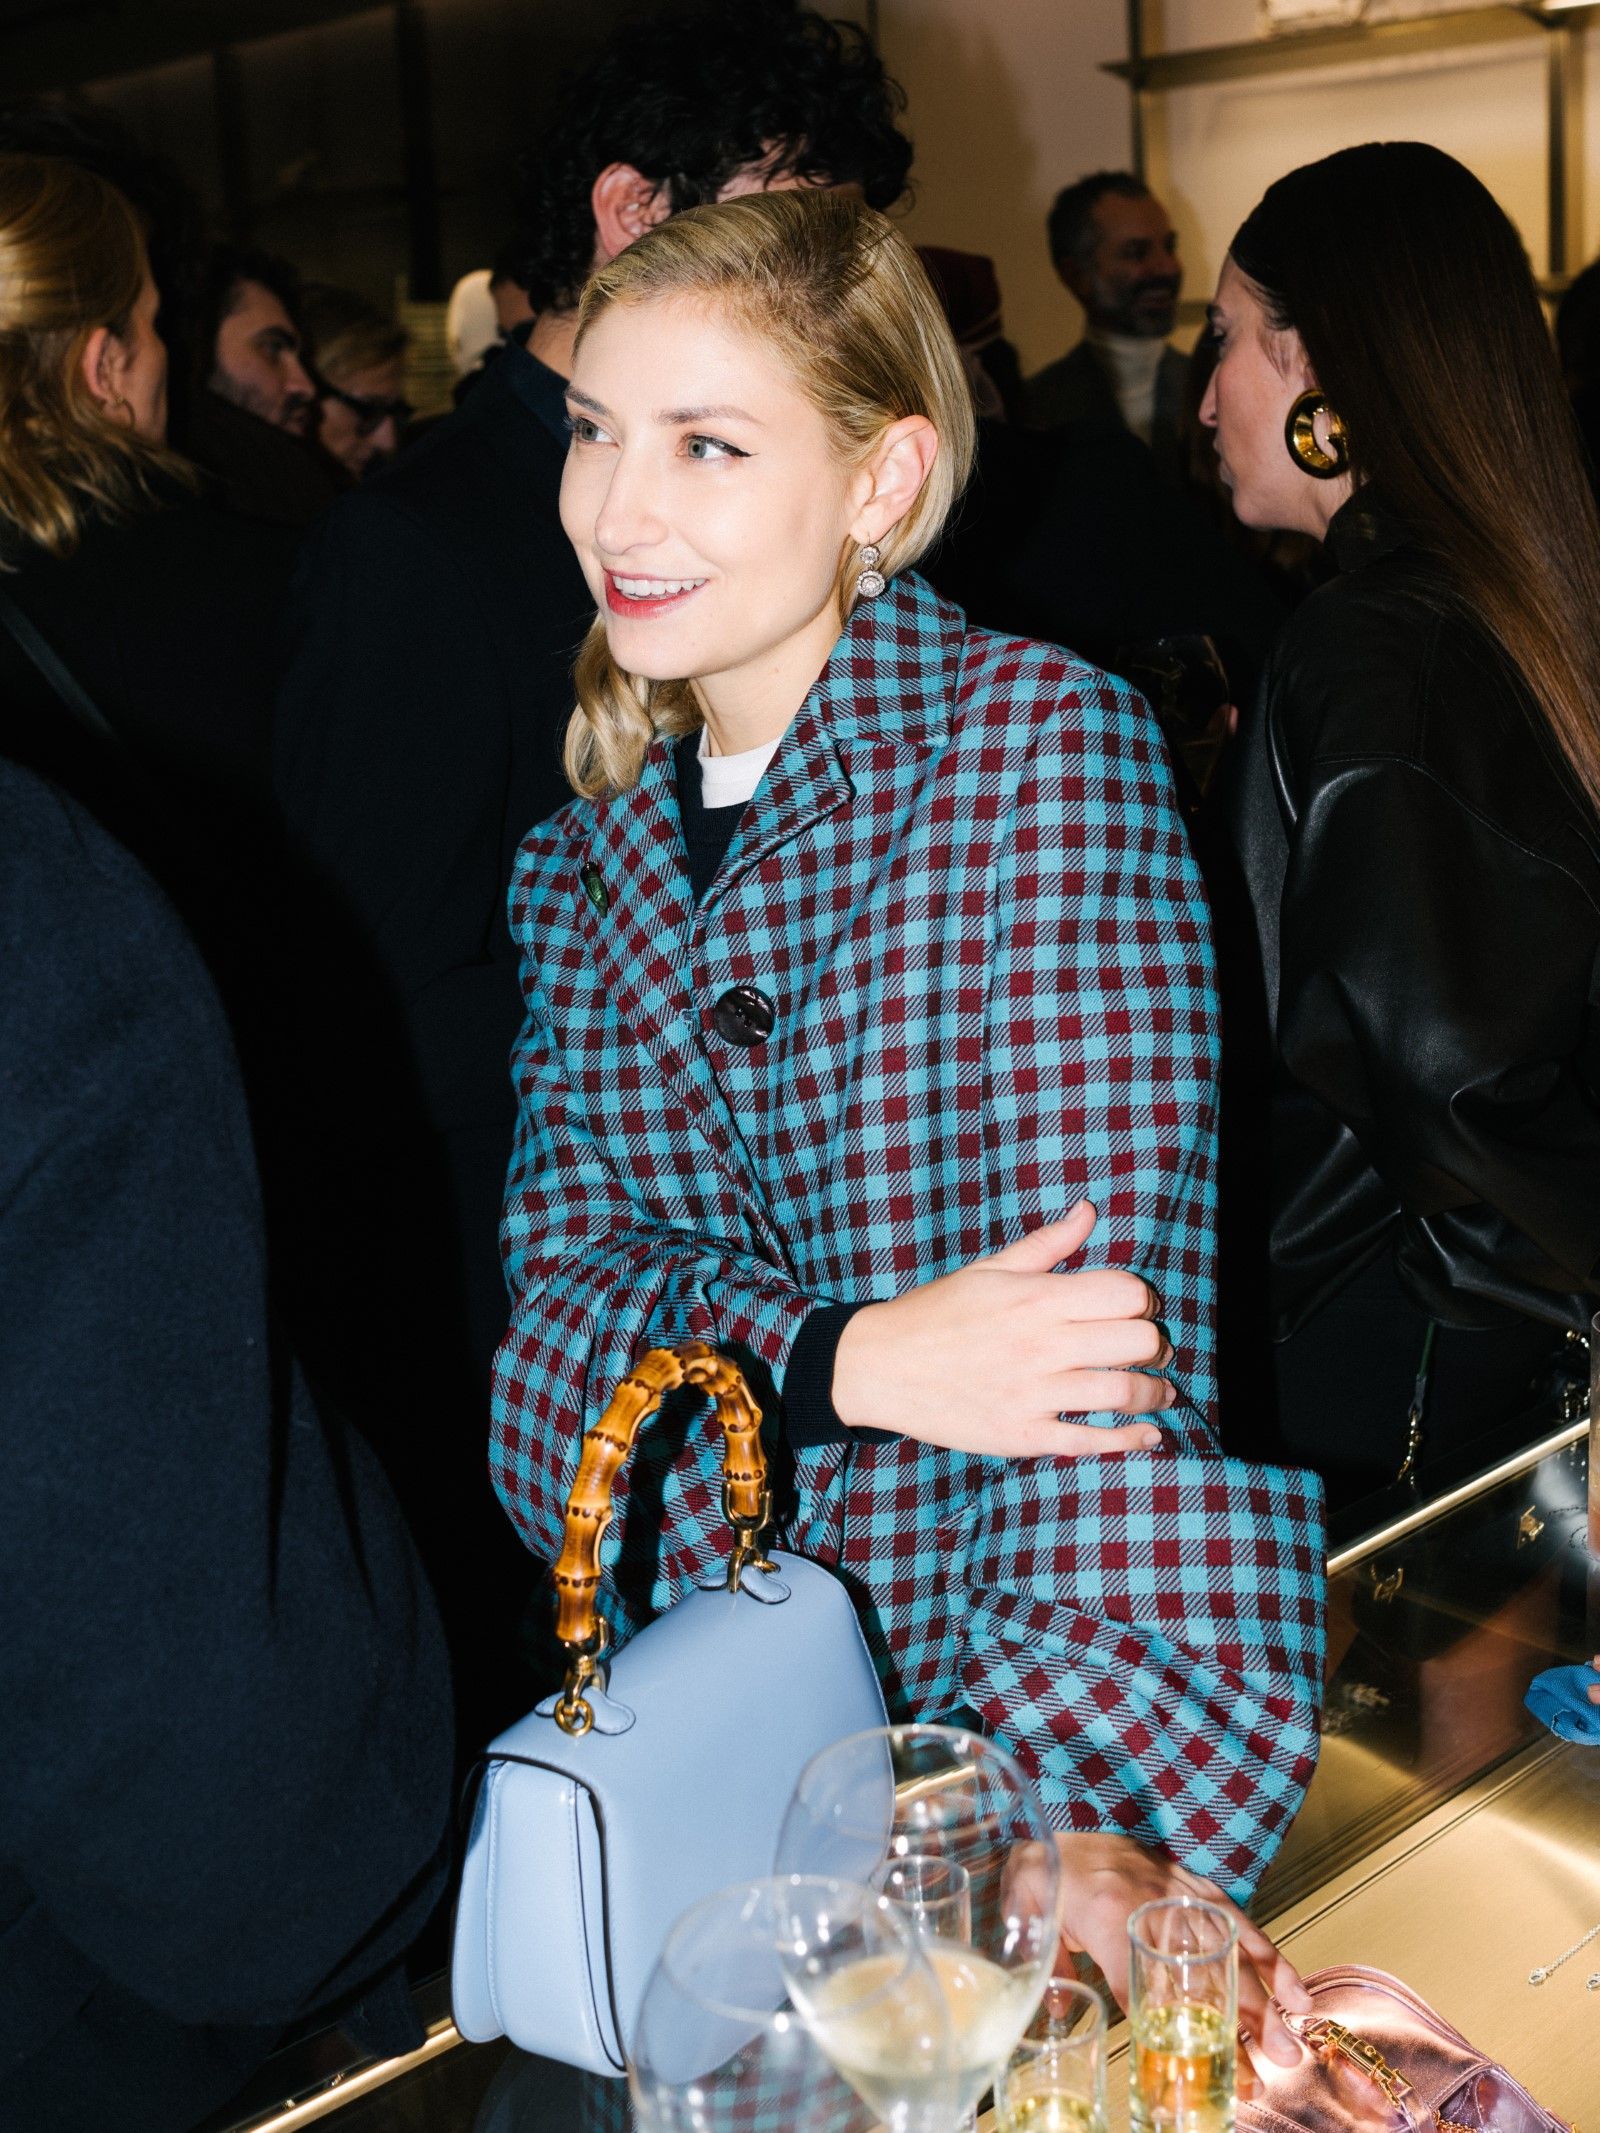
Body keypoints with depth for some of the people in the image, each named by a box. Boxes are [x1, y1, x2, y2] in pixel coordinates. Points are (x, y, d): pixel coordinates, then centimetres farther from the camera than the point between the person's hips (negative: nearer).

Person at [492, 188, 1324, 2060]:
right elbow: (568, 1262, -1)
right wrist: (846, 1359, -21)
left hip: (1025, 1672, -4)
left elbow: (1113, 1290, -17)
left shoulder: (1038, 739, -10)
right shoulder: (591, 853, 8)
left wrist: (1072, 1818, -24)